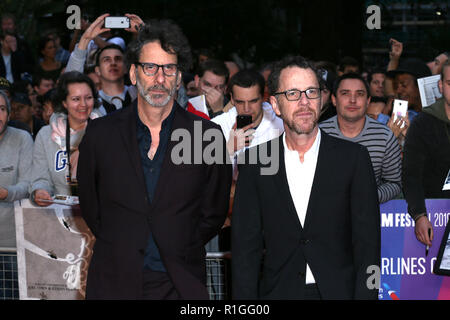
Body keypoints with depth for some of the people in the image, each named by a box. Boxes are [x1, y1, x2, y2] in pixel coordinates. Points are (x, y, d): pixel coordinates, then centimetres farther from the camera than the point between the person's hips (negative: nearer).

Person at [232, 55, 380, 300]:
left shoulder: (353, 157, 0)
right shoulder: (255, 162, 3)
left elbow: (367, 242, -2)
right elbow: (245, 245, 2)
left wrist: (365, 295, -12)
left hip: (339, 291, -1)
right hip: (277, 291, 1)